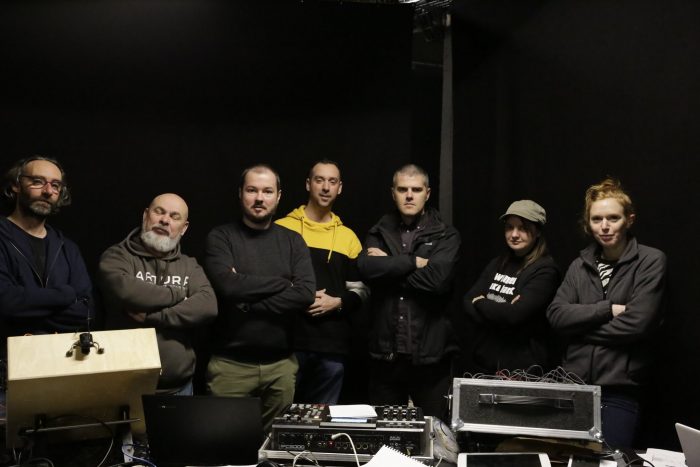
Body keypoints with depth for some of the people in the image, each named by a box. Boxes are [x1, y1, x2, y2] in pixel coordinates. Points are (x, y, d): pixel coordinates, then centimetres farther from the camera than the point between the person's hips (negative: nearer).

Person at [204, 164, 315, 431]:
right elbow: (229, 286, -17)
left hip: (281, 363, 2)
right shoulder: (220, 238, 0)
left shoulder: (292, 241, 6)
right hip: (230, 363, -2)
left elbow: (306, 293, -8)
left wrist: (248, 305, -14)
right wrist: (283, 282, -8)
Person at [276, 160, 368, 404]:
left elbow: (360, 291, 11)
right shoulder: (281, 229, 1)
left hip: (333, 347, 3)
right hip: (288, 341, -2)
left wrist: (338, 302, -8)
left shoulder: (348, 237, 11)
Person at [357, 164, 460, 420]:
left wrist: (389, 266, -9)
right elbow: (366, 268, -12)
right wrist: (414, 262, -13)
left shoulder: (446, 236, 0)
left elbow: (437, 278, -18)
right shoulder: (379, 234, 9)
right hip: (385, 353, 3)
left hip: (429, 354, -2)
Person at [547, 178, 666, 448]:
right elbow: (556, 315, -4)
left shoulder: (650, 261, -5)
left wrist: (580, 327, -6)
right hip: (573, 383, 4)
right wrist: (608, 309, -14)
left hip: (619, 390, -4)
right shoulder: (580, 265, 8)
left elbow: (636, 324, -15)